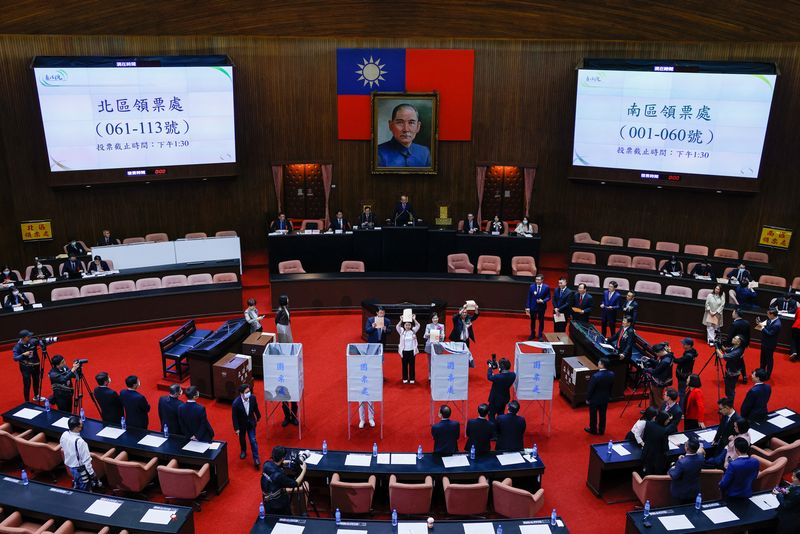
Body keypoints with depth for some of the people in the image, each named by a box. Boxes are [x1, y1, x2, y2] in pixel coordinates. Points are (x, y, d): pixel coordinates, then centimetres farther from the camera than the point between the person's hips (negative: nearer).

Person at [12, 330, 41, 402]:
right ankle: (27, 401, 9)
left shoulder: (33, 341, -12)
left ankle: (36, 396, 41)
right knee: (27, 384, -3)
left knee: (36, 381, 19)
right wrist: (23, 354, -34)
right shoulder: (18, 346, -18)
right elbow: (15, 358, -19)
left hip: (36, 365, 4)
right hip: (25, 367, -4)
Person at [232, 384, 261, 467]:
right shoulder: (236, 403, -32)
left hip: (251, 423, 1)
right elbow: (234, 416, -20)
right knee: (242, 439, 23)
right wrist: (236, 428, -15)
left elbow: (255, 408, -2)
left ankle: (256, 458, 13)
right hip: (241, 424, -1)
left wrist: (258, 417, 14)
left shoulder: (252, 398, -23)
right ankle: (243, 451, 51)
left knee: (253, 440, 2)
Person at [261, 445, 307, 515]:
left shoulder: (267, 464, -15)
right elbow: (296, 484, -23)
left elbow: (275, 464, 11)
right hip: (279, 505, -6)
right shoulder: (279, 475, -35)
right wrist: (304, 470, -15)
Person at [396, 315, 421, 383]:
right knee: (404, 365, 6)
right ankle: (405, 378, 17)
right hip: (404, 351, 0)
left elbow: (418, 326, -11)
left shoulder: (413, 331, 3)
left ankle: (412, 378, 14)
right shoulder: (402, 331, 2)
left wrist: (414, 319, -23)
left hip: (412, 351, 0)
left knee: (412, 365, 4)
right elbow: (398, 327, -14)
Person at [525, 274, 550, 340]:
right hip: (533, 307, 1)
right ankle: (532, 334, 29)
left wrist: (543, 301, -21)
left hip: (541, 307, -1)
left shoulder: (546, 287, -7)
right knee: (532, 321, 13)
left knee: (541, 321, 8)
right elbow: (529, 297, -2)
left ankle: (540, 335, 21)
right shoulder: (532, 287, -4)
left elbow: (548, 297, -2)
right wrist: (527, 307, -6)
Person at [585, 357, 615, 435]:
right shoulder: (611, 374, -14)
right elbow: (611, 386, 1)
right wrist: (609, 396, 17)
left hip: (595, 399, -5)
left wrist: (587, 398, -5)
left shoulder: (595, 376, -32)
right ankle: (601, 430, 35)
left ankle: (593, 430, 32)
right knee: (602, 415, 20)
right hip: (605, 398, 5)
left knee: (593, 415, 16)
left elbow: (590, 388, -20)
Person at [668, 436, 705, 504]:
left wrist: (672, 468, -5)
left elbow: (674, 476, -23)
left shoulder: (681, 462, -38)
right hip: (694, 491, 5)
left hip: (680, 493, -5)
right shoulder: (700, 457, -19)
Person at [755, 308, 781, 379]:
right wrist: (762, 326, -13)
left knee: (769, 359, 11)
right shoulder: (771, 320, -5)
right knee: (763, 358, 24)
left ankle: (767, 375, 27)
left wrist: (762, 328, -24)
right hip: (765, 342, 9)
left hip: (770, 345, -9)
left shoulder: (776, 324, -32)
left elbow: (769, 334, -28)